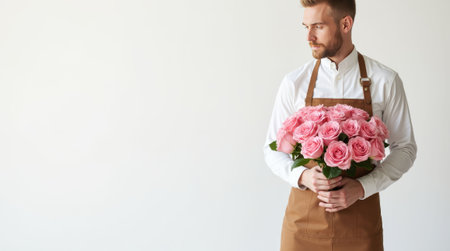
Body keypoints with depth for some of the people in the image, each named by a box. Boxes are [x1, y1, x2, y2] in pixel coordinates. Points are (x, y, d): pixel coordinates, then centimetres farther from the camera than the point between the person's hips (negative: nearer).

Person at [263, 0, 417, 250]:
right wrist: (301, 176, -15)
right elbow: (273, 149, 4)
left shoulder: (385, 81, -4)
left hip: (359, 214, 0)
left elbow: (404, 148, 2)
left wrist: (362, 187, -11)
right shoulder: (294, 83, -2)